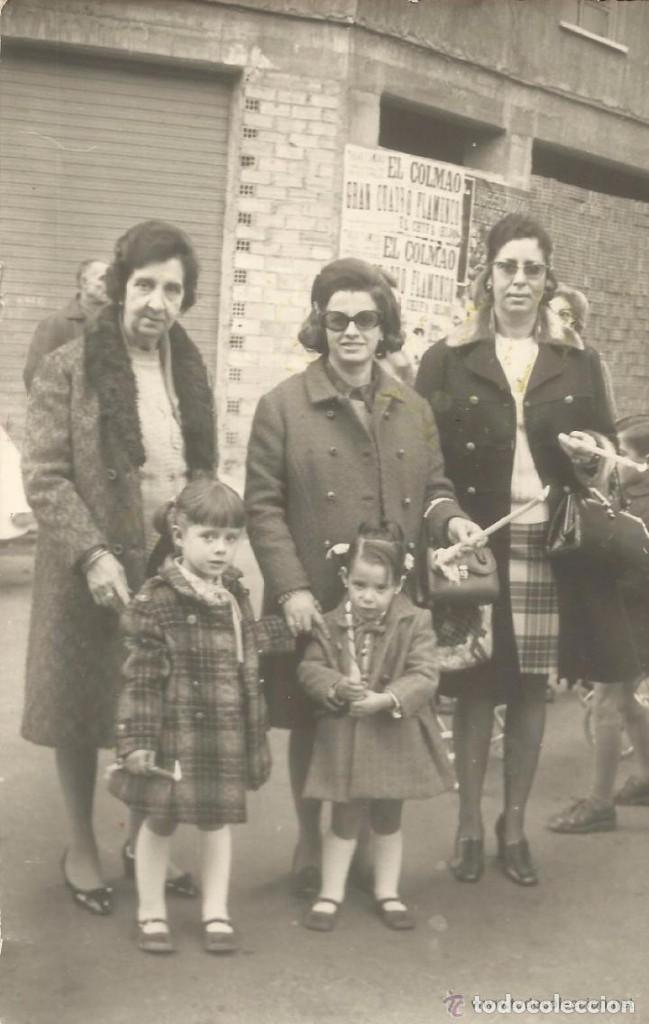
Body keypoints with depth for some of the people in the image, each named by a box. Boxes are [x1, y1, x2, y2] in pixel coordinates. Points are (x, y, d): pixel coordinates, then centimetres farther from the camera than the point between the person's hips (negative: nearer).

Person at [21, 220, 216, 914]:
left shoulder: (188, 370, 10)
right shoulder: (68, 369, -7)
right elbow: (44, 477, -11)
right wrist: (93, 553, -20)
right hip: (96, 573, -4)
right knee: (84, 708, 9)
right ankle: (81, 847, 27)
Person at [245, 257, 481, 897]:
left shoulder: (412, 410, 11)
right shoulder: (283, 406, -2)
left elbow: (431, 488, 19)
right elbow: (263, 505, -5)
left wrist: (449, 518, -5)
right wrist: (291, 588, -13)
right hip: (314, 604, -3)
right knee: (310, 725, 8)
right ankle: (310, 845, 28)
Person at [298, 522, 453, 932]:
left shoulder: (415, 623, -11)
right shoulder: (331, 624, -6)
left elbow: (425, 677, -17)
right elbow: (310, 668, -4)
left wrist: (386, 699, -30)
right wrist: (336, 687, -24)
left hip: (395, 736, 0)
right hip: (344, 736, 0)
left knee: (388, 817, 16)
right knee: (344, 817, 10)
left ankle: (388, 893, 31)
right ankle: (331, 893, 24)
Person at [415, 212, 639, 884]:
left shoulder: (578, 362, 10)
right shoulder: (448, 360, 4)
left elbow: (606, 446, 16)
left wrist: (591, 452, -7)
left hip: (549, 548, 2)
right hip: (473, 546, -2)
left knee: (531, 687, 7)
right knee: (474, 685, 3)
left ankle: (514, 826, 21)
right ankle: (468, 825, 18)